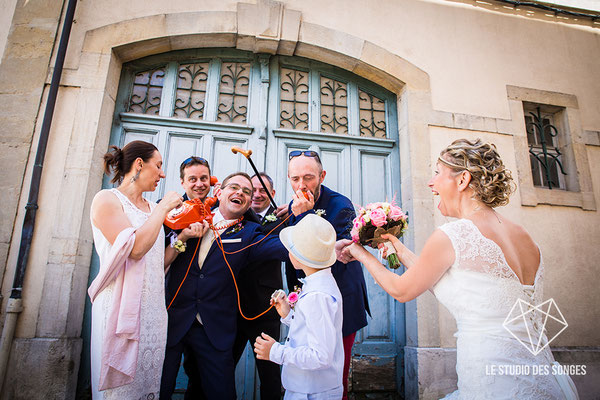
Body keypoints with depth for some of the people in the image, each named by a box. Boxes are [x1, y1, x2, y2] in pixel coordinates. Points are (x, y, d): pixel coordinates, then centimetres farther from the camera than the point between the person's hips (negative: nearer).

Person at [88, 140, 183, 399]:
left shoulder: (152, 208, 13)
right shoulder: (107, 200, -6)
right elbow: (135, 248, -20)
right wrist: (164, 208, -12)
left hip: (154, 308, 6)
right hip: (122, 308, -6)